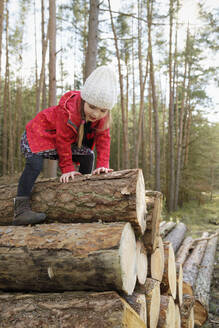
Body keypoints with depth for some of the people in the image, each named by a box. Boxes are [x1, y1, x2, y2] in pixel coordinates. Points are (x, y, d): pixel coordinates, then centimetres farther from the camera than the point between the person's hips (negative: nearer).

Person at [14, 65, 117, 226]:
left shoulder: (103, 118, -15)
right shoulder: (67, 110, -34)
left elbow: (103, 140, -12)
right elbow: (63, 140, -27)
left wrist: (102, 165, -23)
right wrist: (67, 169, -23)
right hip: (41, 134, -7)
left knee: (88, 156, 0)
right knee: (35, 162, -28)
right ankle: (21, 209, -34)